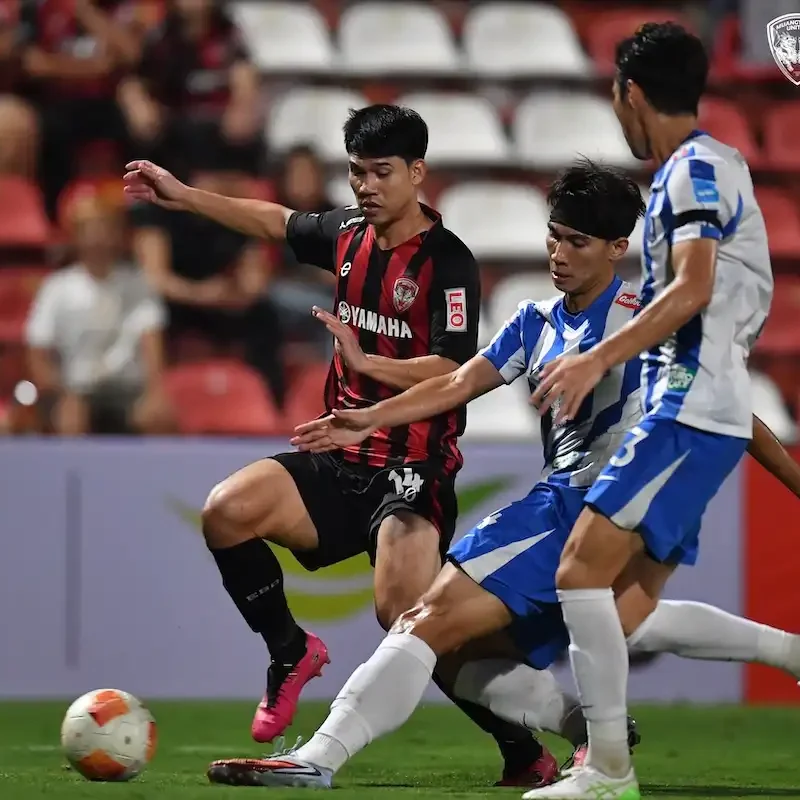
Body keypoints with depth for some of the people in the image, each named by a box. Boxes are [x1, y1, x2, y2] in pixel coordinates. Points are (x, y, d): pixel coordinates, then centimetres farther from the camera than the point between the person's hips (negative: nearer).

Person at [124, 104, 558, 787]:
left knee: (404, 616, -24)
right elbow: (279, 222, 29)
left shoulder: (449, 262, -12)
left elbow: (452, 372, -22)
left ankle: (524, 749, -8)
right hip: (343, 458, 7)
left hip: (415, 468, -7)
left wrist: (365, 362, -35)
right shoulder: (350, 234, 8)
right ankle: (292, 652, 6)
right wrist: (184, 197, 29)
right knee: (227, 510, -16)